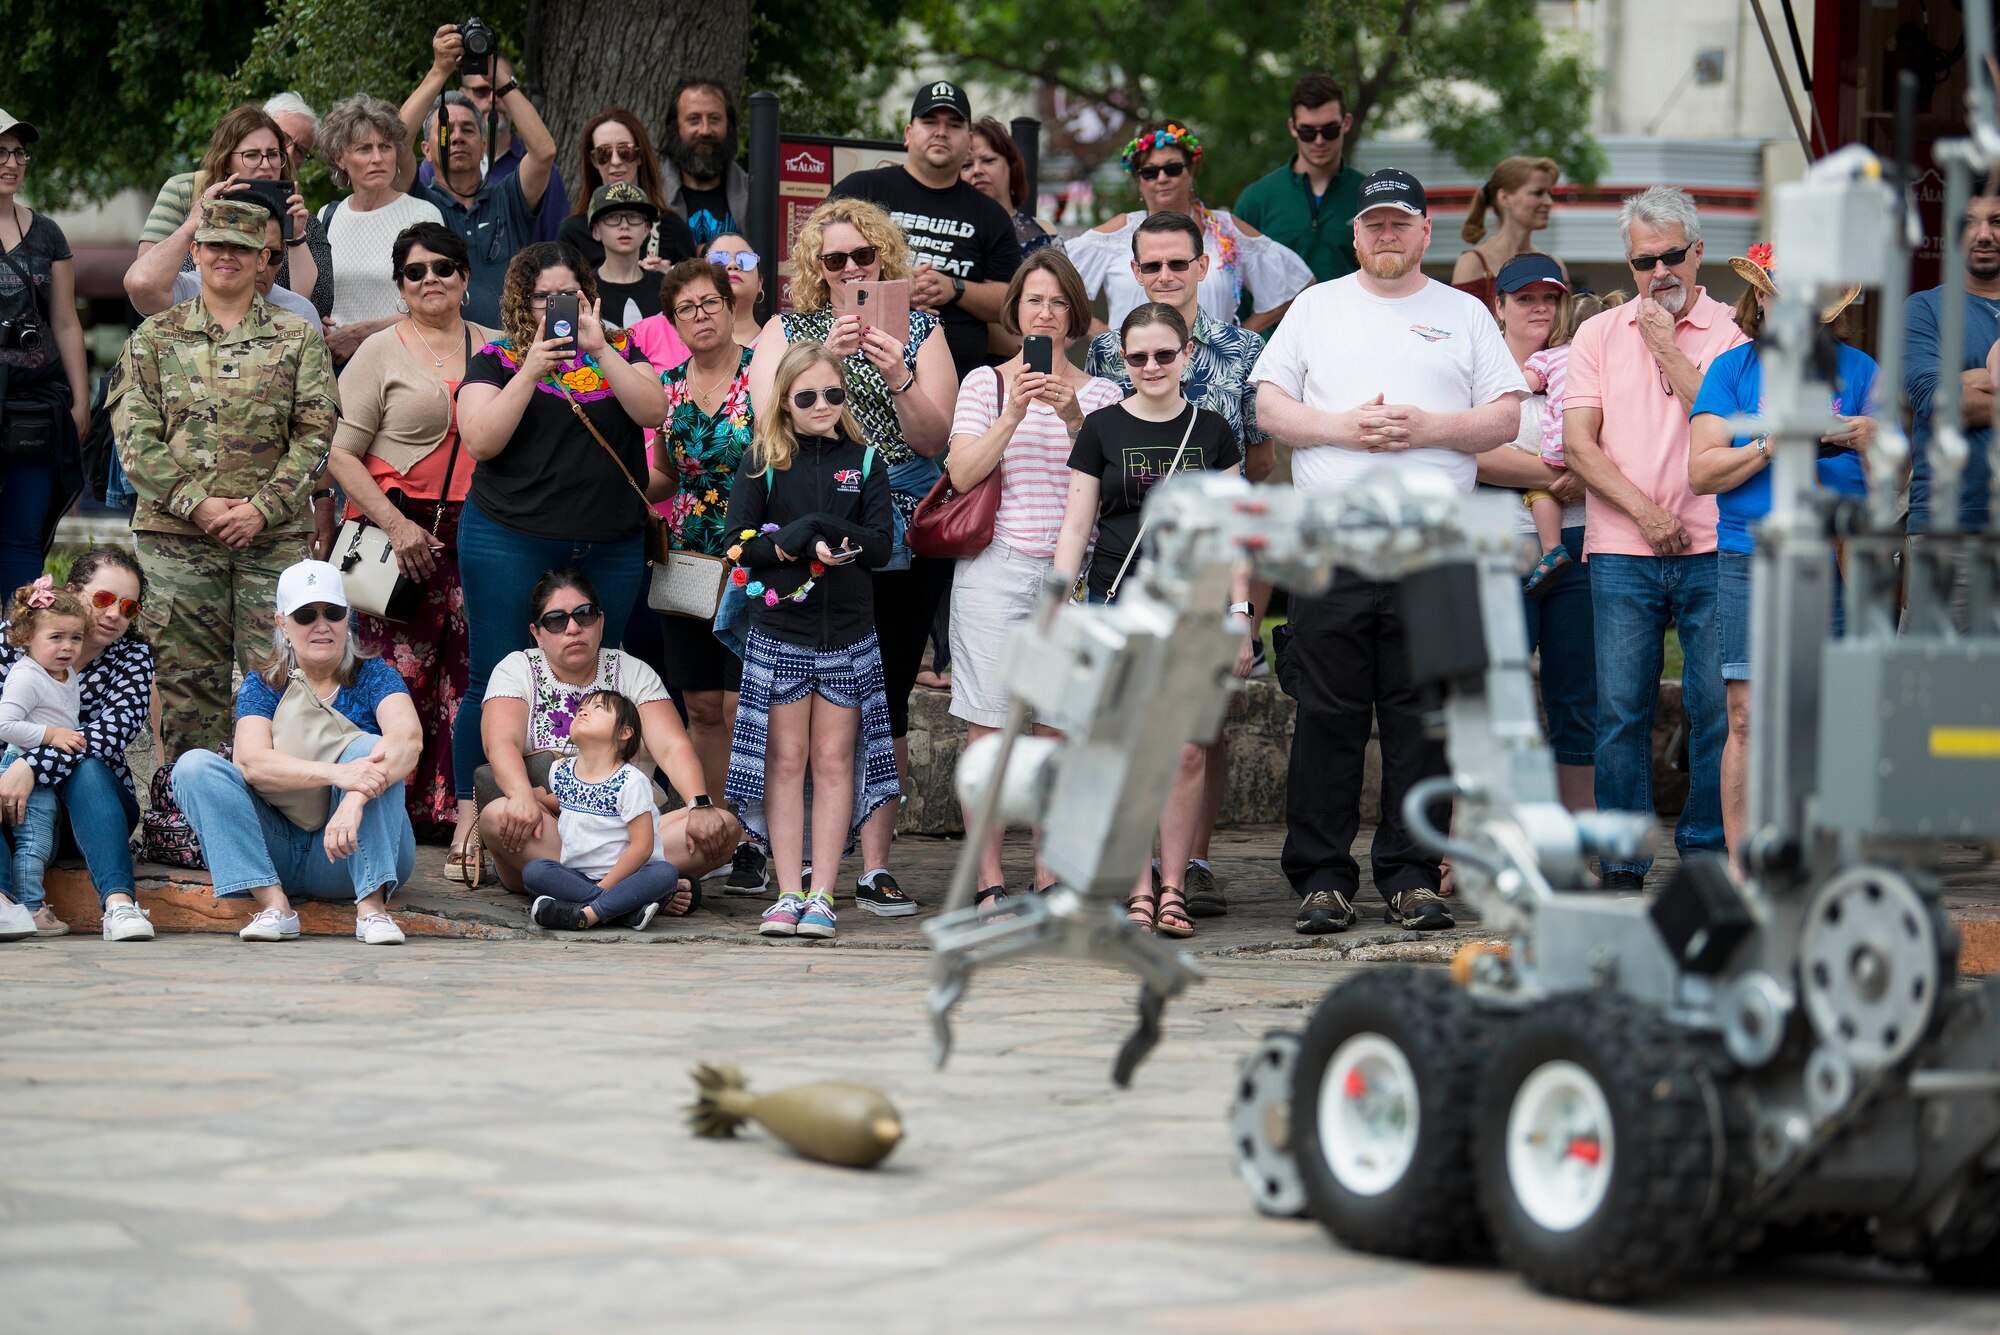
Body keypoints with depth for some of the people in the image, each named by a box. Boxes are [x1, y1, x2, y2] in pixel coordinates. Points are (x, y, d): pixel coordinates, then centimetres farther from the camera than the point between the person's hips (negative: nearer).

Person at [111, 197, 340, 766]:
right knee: (188, 682, 2)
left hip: (275, 535, 0)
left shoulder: (298, 338, 8)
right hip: (175, 534, 0)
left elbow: (316, 434, 2)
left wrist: (263, 506, -11)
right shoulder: (154, 337, 9)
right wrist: (196, 504, -11)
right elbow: (135, 437, 1)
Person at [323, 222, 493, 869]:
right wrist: (397, 524, -11)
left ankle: (467, 820, -3)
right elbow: (340, 454, 0)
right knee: (400, 676, -8)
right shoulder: (382, 352, 4)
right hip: (400, 532, -3)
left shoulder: (495, 348, 14)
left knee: (473, 673, -4)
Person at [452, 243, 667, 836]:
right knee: (497, 684, -3)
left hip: (610, 548, 3)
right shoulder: (497, 360, 3)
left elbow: (652, 412, -7)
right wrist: (532, 371, -17)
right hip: (511, 542, -3)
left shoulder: (619, 352, 10)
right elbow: (480, 440, -10)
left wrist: (599, 350, -15)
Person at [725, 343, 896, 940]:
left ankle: (822, 895, 4)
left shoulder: (864, 462, 6)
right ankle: (788, 892, 4)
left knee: (834, 762, 2)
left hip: (848, 637, 1)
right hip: (779, 634, -1)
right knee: (786, 761, 1)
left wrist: (817, 531, -19)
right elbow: (741, 545, -5)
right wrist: (809, 540, -18)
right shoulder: (764, 461, 3)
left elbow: (879, 544, -3)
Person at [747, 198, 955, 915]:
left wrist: (898, 376, -16)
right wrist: (825, 357, -16)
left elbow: (933, 436, 0)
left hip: (902, 541, 0)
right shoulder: (788, 331, 11)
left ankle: (875, 865, 1)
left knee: (886, 699, -1)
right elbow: (767, 415, -5)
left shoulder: (920, 330, 10)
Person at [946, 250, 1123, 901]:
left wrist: (1075, 420, -13)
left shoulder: (1100, 393, 11)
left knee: (1058, 726, 0)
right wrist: (1014, 415, -13)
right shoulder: (986, 383, 8)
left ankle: (1050, 877, 7)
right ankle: (988, 881, -1)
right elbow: (962, 473, -3)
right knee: (987, 724, -4)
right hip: (993, 568, -1)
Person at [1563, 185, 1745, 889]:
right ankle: (1622, 865, 7)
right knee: (1622, 709, 0)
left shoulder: (1731, 332, 5)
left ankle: (1707, 852, 9)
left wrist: (1669, 350, -8)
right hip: (1621, 551, 1)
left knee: (1718, 709, -1)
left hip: (1712, 549, -1)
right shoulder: (1599, 335, 10)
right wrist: (1645, 512, -7)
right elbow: (1578, 443, 3)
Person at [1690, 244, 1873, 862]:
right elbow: (1702, 472, 1)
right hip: (1751, 560, -1)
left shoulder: (1857, 369, 12)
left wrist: (1868, 445, -10)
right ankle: (1742, 870, 0)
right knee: (1749, 719, -4)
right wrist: (1772, 445, -12)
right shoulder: (1734, 369, 10)